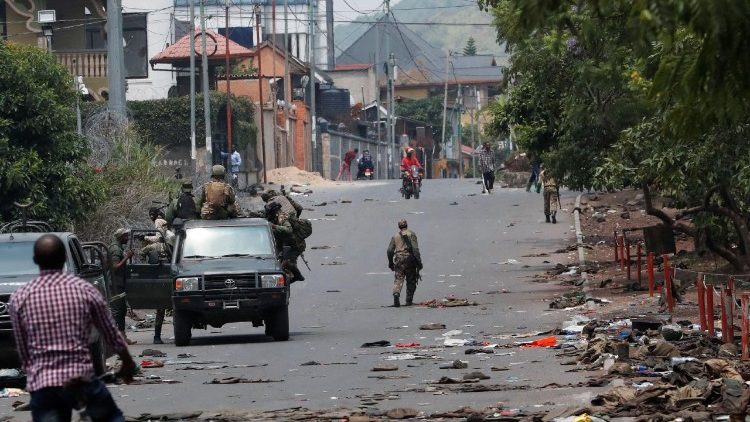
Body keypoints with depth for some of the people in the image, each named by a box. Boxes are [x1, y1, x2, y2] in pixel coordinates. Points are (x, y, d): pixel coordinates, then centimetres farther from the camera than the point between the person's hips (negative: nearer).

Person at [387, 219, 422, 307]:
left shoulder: (395, 236, 11)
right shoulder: (411, 234, 2)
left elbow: (390, 250, 8)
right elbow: (415, 248, -9)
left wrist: (390, 263, 18)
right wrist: (419, 261, -9)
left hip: (399, 260, 2)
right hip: (409, 258, -2)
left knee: (398, 279, -1)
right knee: (411, 280, 10)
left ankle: (396, 293, -29)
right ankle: (409, 300, 12)